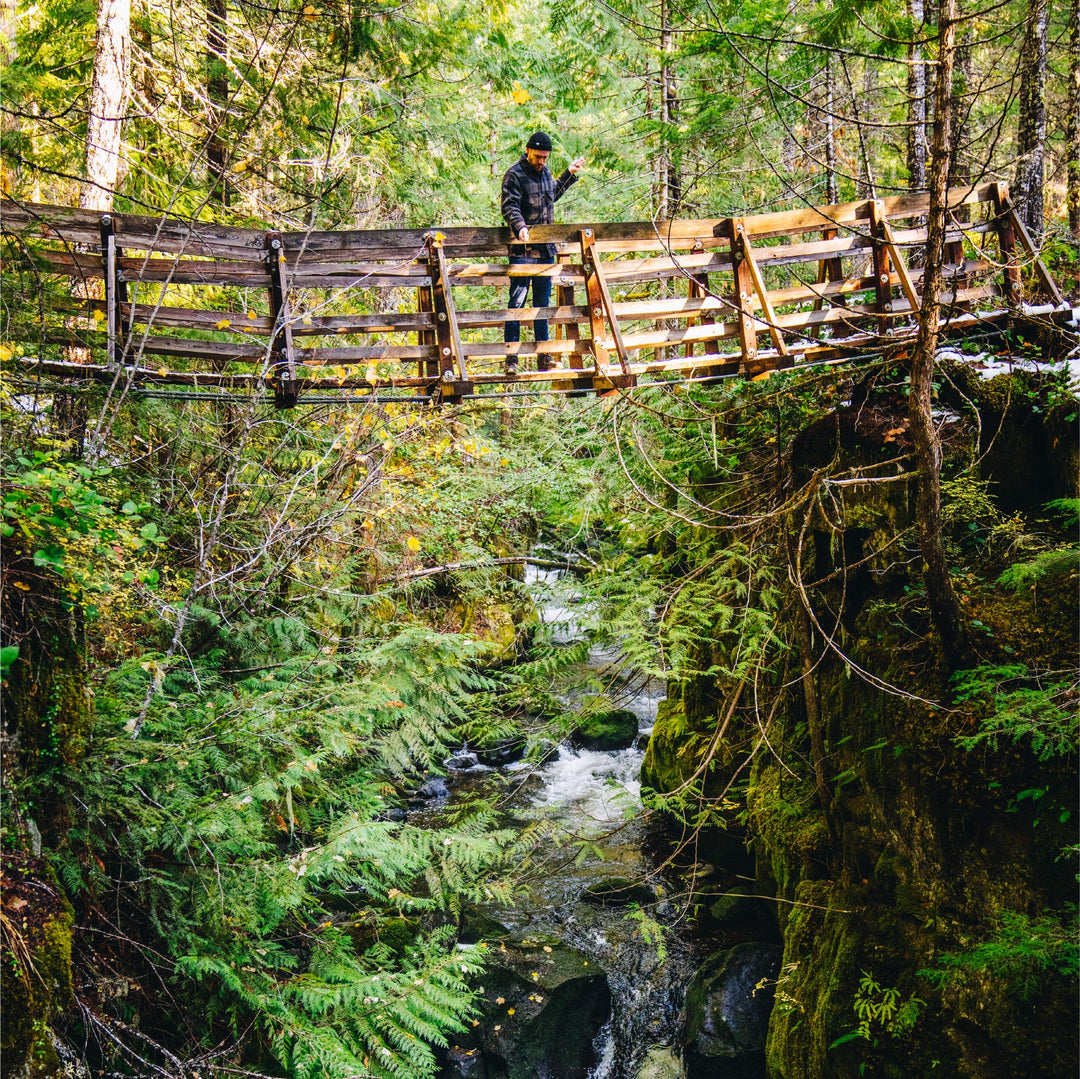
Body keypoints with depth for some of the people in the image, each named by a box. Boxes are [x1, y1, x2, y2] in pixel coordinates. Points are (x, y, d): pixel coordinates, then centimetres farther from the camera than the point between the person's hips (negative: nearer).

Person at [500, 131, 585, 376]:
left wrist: (569, 174, 31)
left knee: (543, 304, 12)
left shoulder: (544, 172, 14)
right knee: (516, 303, -7)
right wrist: (520, 227, -36)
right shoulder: (514, 174, -8)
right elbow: (510, 207, -19)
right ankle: (511, 359, -3)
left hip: (546, 250, 7)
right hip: (523, 251, -7)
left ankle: (543, 358, 19)